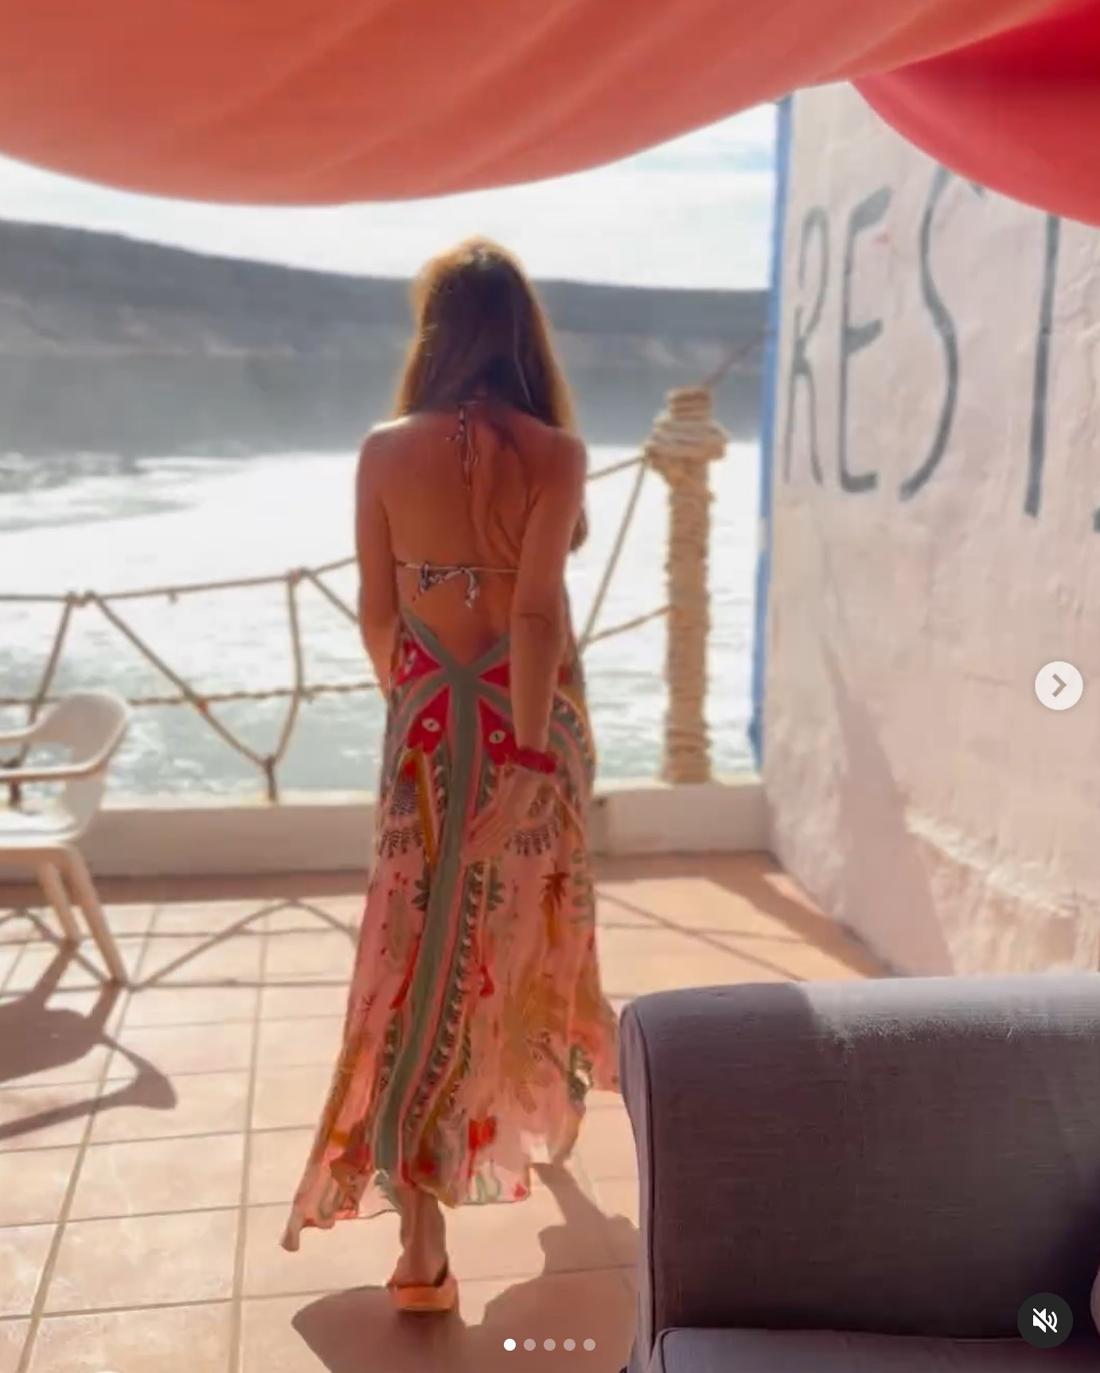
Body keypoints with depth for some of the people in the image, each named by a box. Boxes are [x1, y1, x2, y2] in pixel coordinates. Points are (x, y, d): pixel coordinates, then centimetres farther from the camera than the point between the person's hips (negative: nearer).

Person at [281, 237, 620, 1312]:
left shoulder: (385, 451, -3)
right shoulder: (555, 452, -9)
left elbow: (375, 614, 0)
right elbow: (537, 611, -17)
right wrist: (531, 747, -13)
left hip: (431, 724, 1)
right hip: (529, 721, 0)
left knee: (425, 948, 4)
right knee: (532, 923, 21)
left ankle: (422, 1237, 3)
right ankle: (548, 1111, 45)